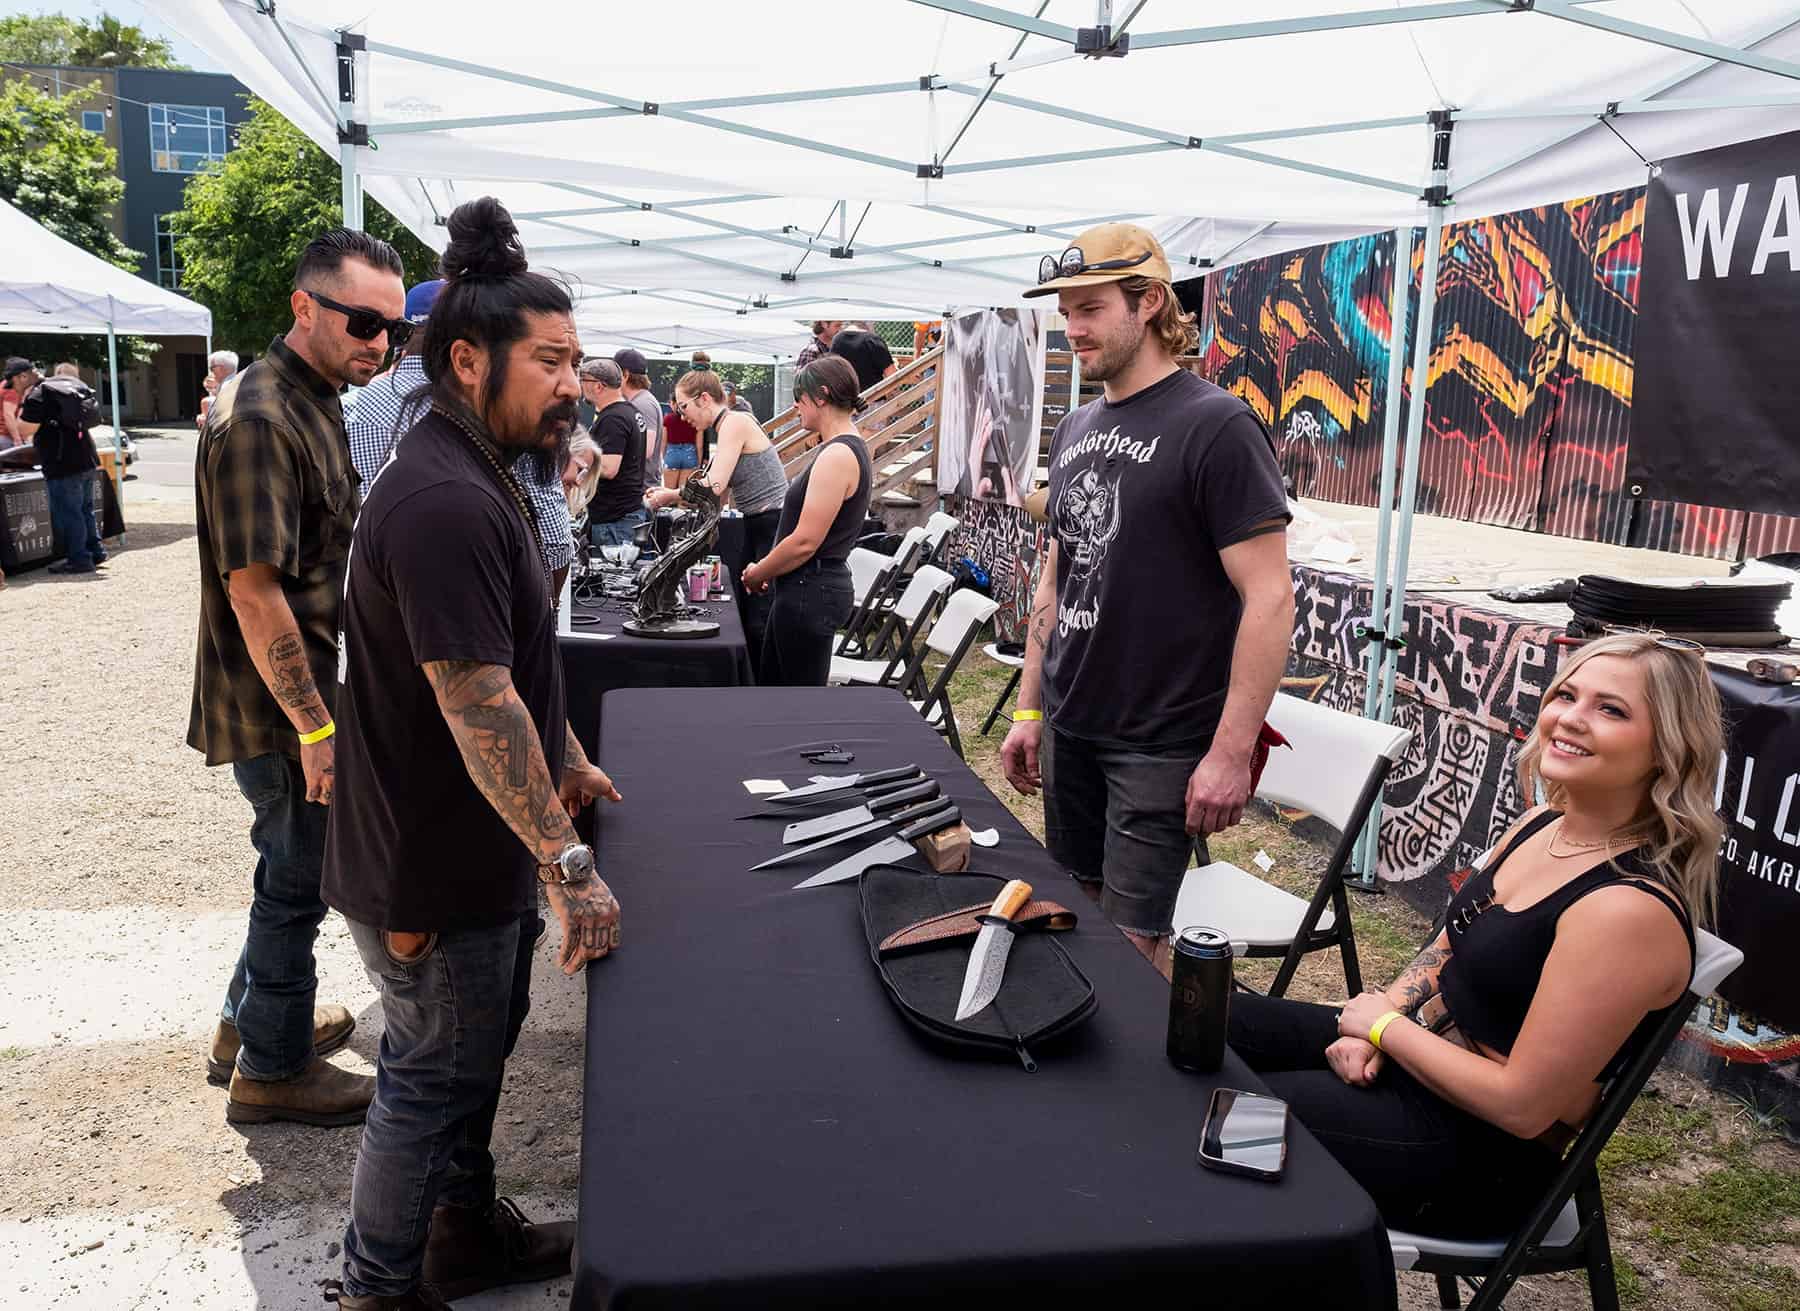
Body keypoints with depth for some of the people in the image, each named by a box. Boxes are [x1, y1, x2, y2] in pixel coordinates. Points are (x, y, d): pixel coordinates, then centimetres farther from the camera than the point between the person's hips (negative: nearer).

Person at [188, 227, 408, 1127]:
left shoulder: (314, 404, 10)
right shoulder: (260, 419, -22)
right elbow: (253, 589, -25)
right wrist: (315, 725, -23)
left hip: (304, 693, 9)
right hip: (279, 710, -9)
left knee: (295, 871, 22)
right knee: (297, 880, 5)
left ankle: (251, 1020, 40)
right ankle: (271, 1068, 24)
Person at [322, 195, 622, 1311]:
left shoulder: (483, 482, 9)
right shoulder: (443, 503, -27)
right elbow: (478, 707, -30)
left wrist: (567, 763, 20)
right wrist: (566, 863, -28)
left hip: (484, 850, 10)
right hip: (437, 870, -10)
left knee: (482, 1047, 23)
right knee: (434, 1078, 8)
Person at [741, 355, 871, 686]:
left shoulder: (837, 457, -20)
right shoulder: (849, 448, 13)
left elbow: (805, 542, -23)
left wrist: (757, 574, -8)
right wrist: (765, 569, 11)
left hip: (810, 593, -10)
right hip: (805, 588, 10)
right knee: (771, 687, 19)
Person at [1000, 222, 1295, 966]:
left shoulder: (1214, 426, -13)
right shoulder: (1076, 430, 9)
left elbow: (1269, 598, -17)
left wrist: (1232, 751, -20)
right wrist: (1029, 709, 13)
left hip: (1160, 744, -7)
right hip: (1068, 730, 7)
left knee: (1132, 942, 0)